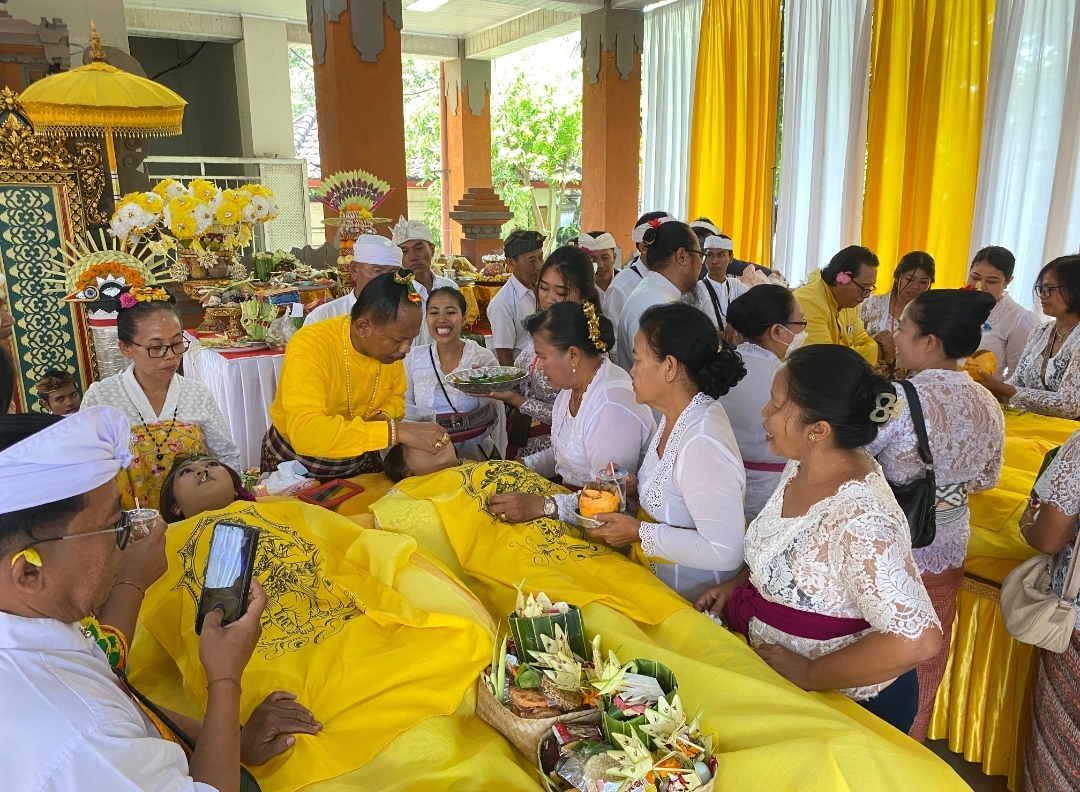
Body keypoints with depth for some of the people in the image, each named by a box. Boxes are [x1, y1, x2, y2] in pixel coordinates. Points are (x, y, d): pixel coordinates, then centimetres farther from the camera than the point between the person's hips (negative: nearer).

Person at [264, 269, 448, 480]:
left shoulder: (390, 347, -12)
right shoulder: (309, 347, -29)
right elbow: (305, 433, -41)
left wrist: (383, 417, -16)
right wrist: (394, 431, -44)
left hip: (358, 460, 3)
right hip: (297, 465, -3)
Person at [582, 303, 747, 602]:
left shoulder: (702, 443, -28)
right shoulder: (679, 414, 2)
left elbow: (724, 552, -29)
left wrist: (639, 532, -21)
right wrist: (633, 488, -2)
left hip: (688, 595, -8)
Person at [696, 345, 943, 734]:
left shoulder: (858, 517, -32)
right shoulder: (801, 467, -5)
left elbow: (917, 640, -34)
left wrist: (807, 673, -25)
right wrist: (737, 583, -1)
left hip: (843, 699, -7)